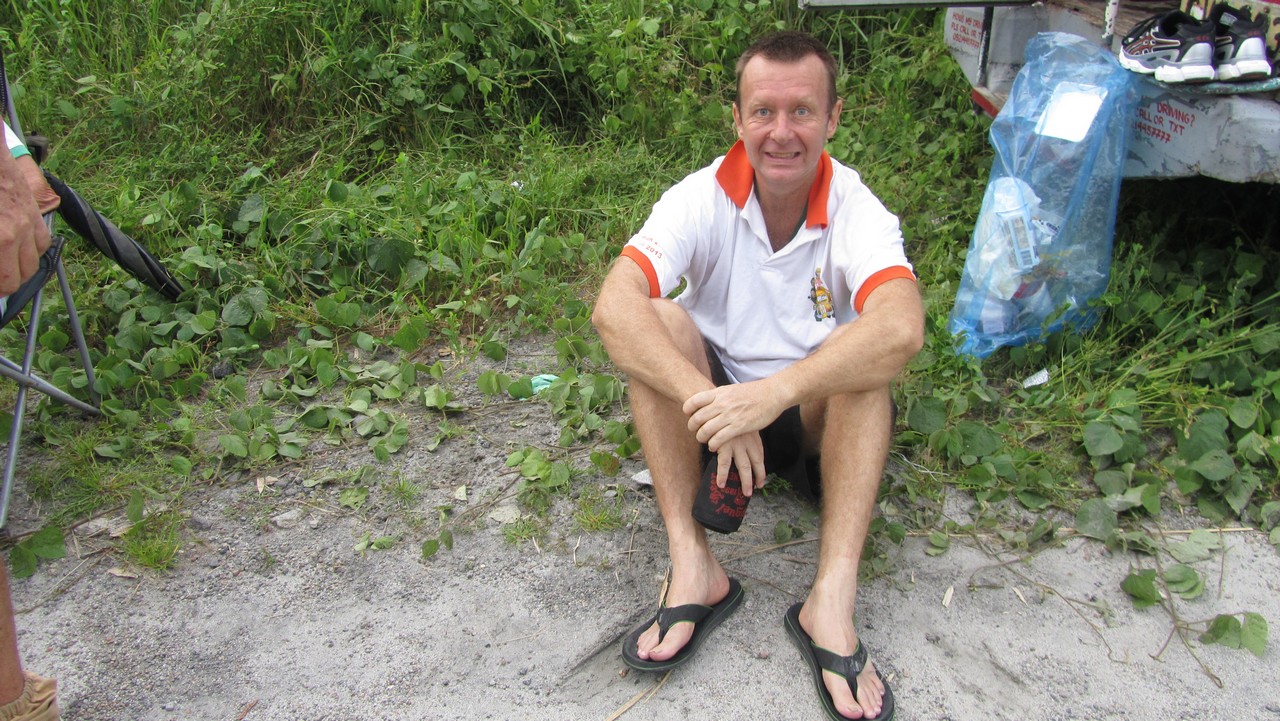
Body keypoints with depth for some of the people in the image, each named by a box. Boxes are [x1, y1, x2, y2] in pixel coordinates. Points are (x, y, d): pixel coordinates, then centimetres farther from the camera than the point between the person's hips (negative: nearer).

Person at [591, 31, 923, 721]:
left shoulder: (856, 209, -18)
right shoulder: (702, 199, -15)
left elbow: (902, 328, -39)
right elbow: (613, 307, -32)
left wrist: (773, 393, -49)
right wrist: (712, 404, -44)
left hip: (819, 418, -1)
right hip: (717, 403, 1)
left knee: (863, 355, -30)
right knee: (657, 321, -26)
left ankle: (832, 600, -35)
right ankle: (692, 566, -29)